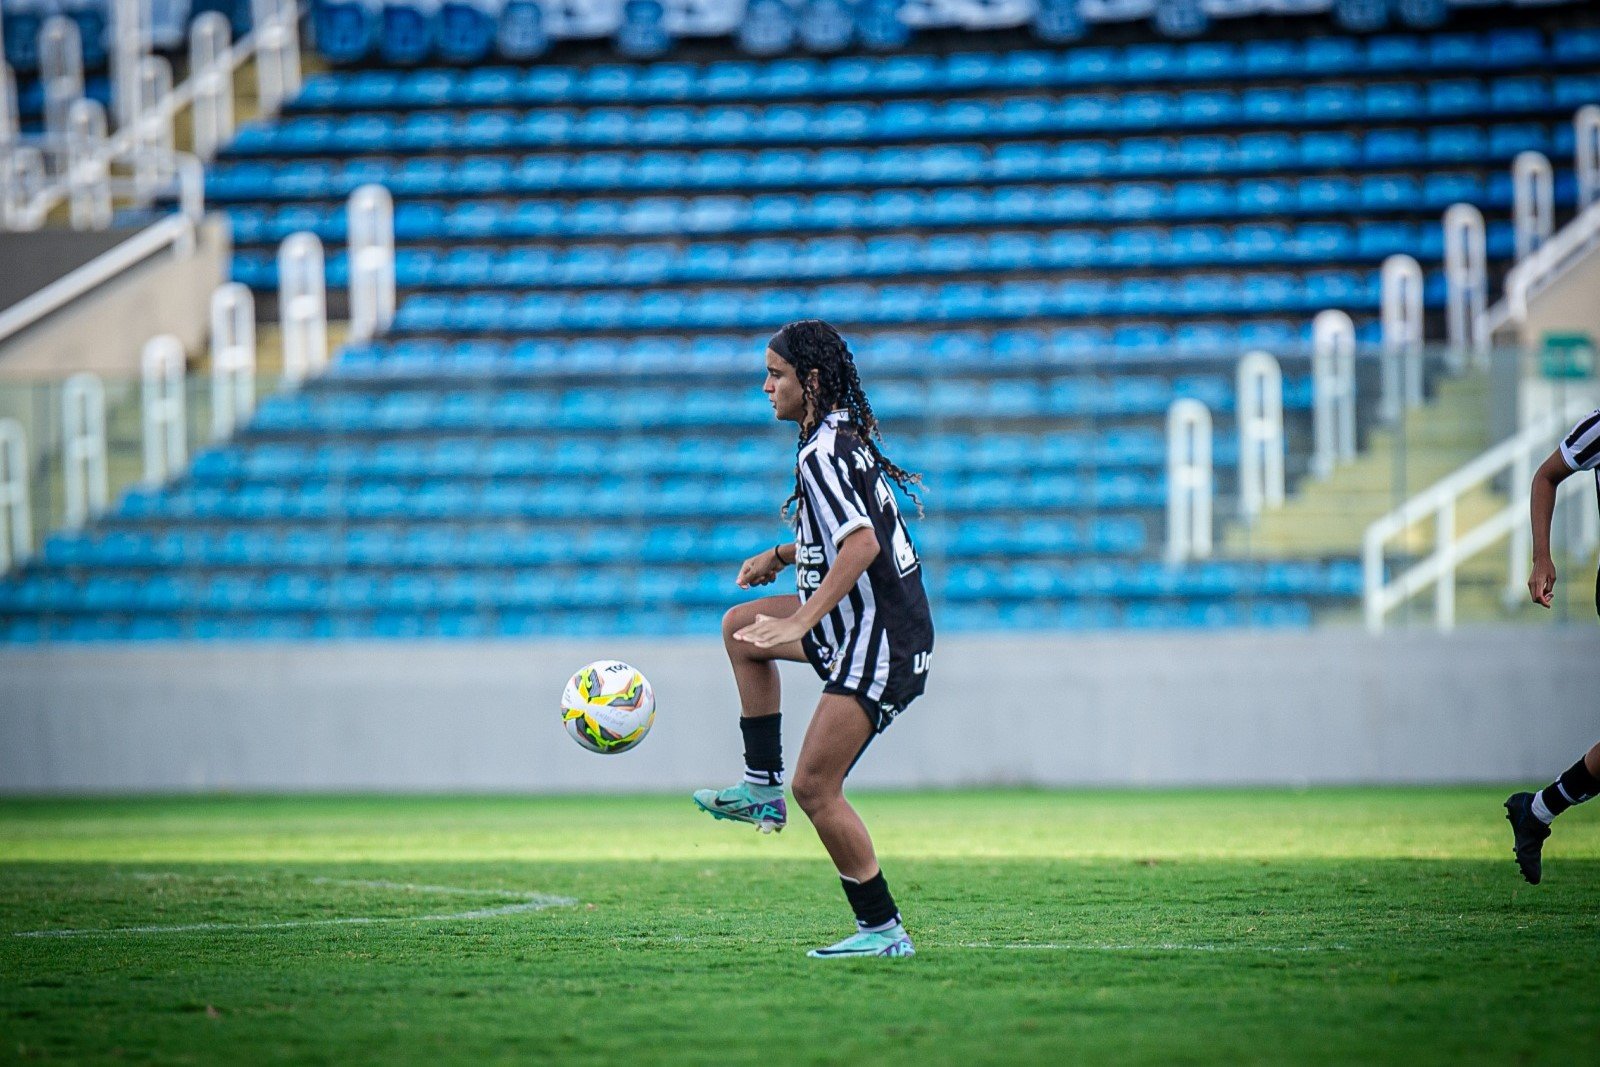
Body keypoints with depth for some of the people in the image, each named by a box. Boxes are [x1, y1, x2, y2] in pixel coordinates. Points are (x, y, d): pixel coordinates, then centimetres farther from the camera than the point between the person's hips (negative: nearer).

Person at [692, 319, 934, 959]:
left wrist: (798, 623, -32)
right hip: (866, 623, 11)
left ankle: (882, 930, -6)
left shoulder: (822, 454, -19)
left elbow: (862, 544, -30)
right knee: (740, 627, 22)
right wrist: (782, 556, 24)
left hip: (879, 643, -11)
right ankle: (762, 786, 21)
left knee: (815, 787, -10)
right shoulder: (846, 436, 12)